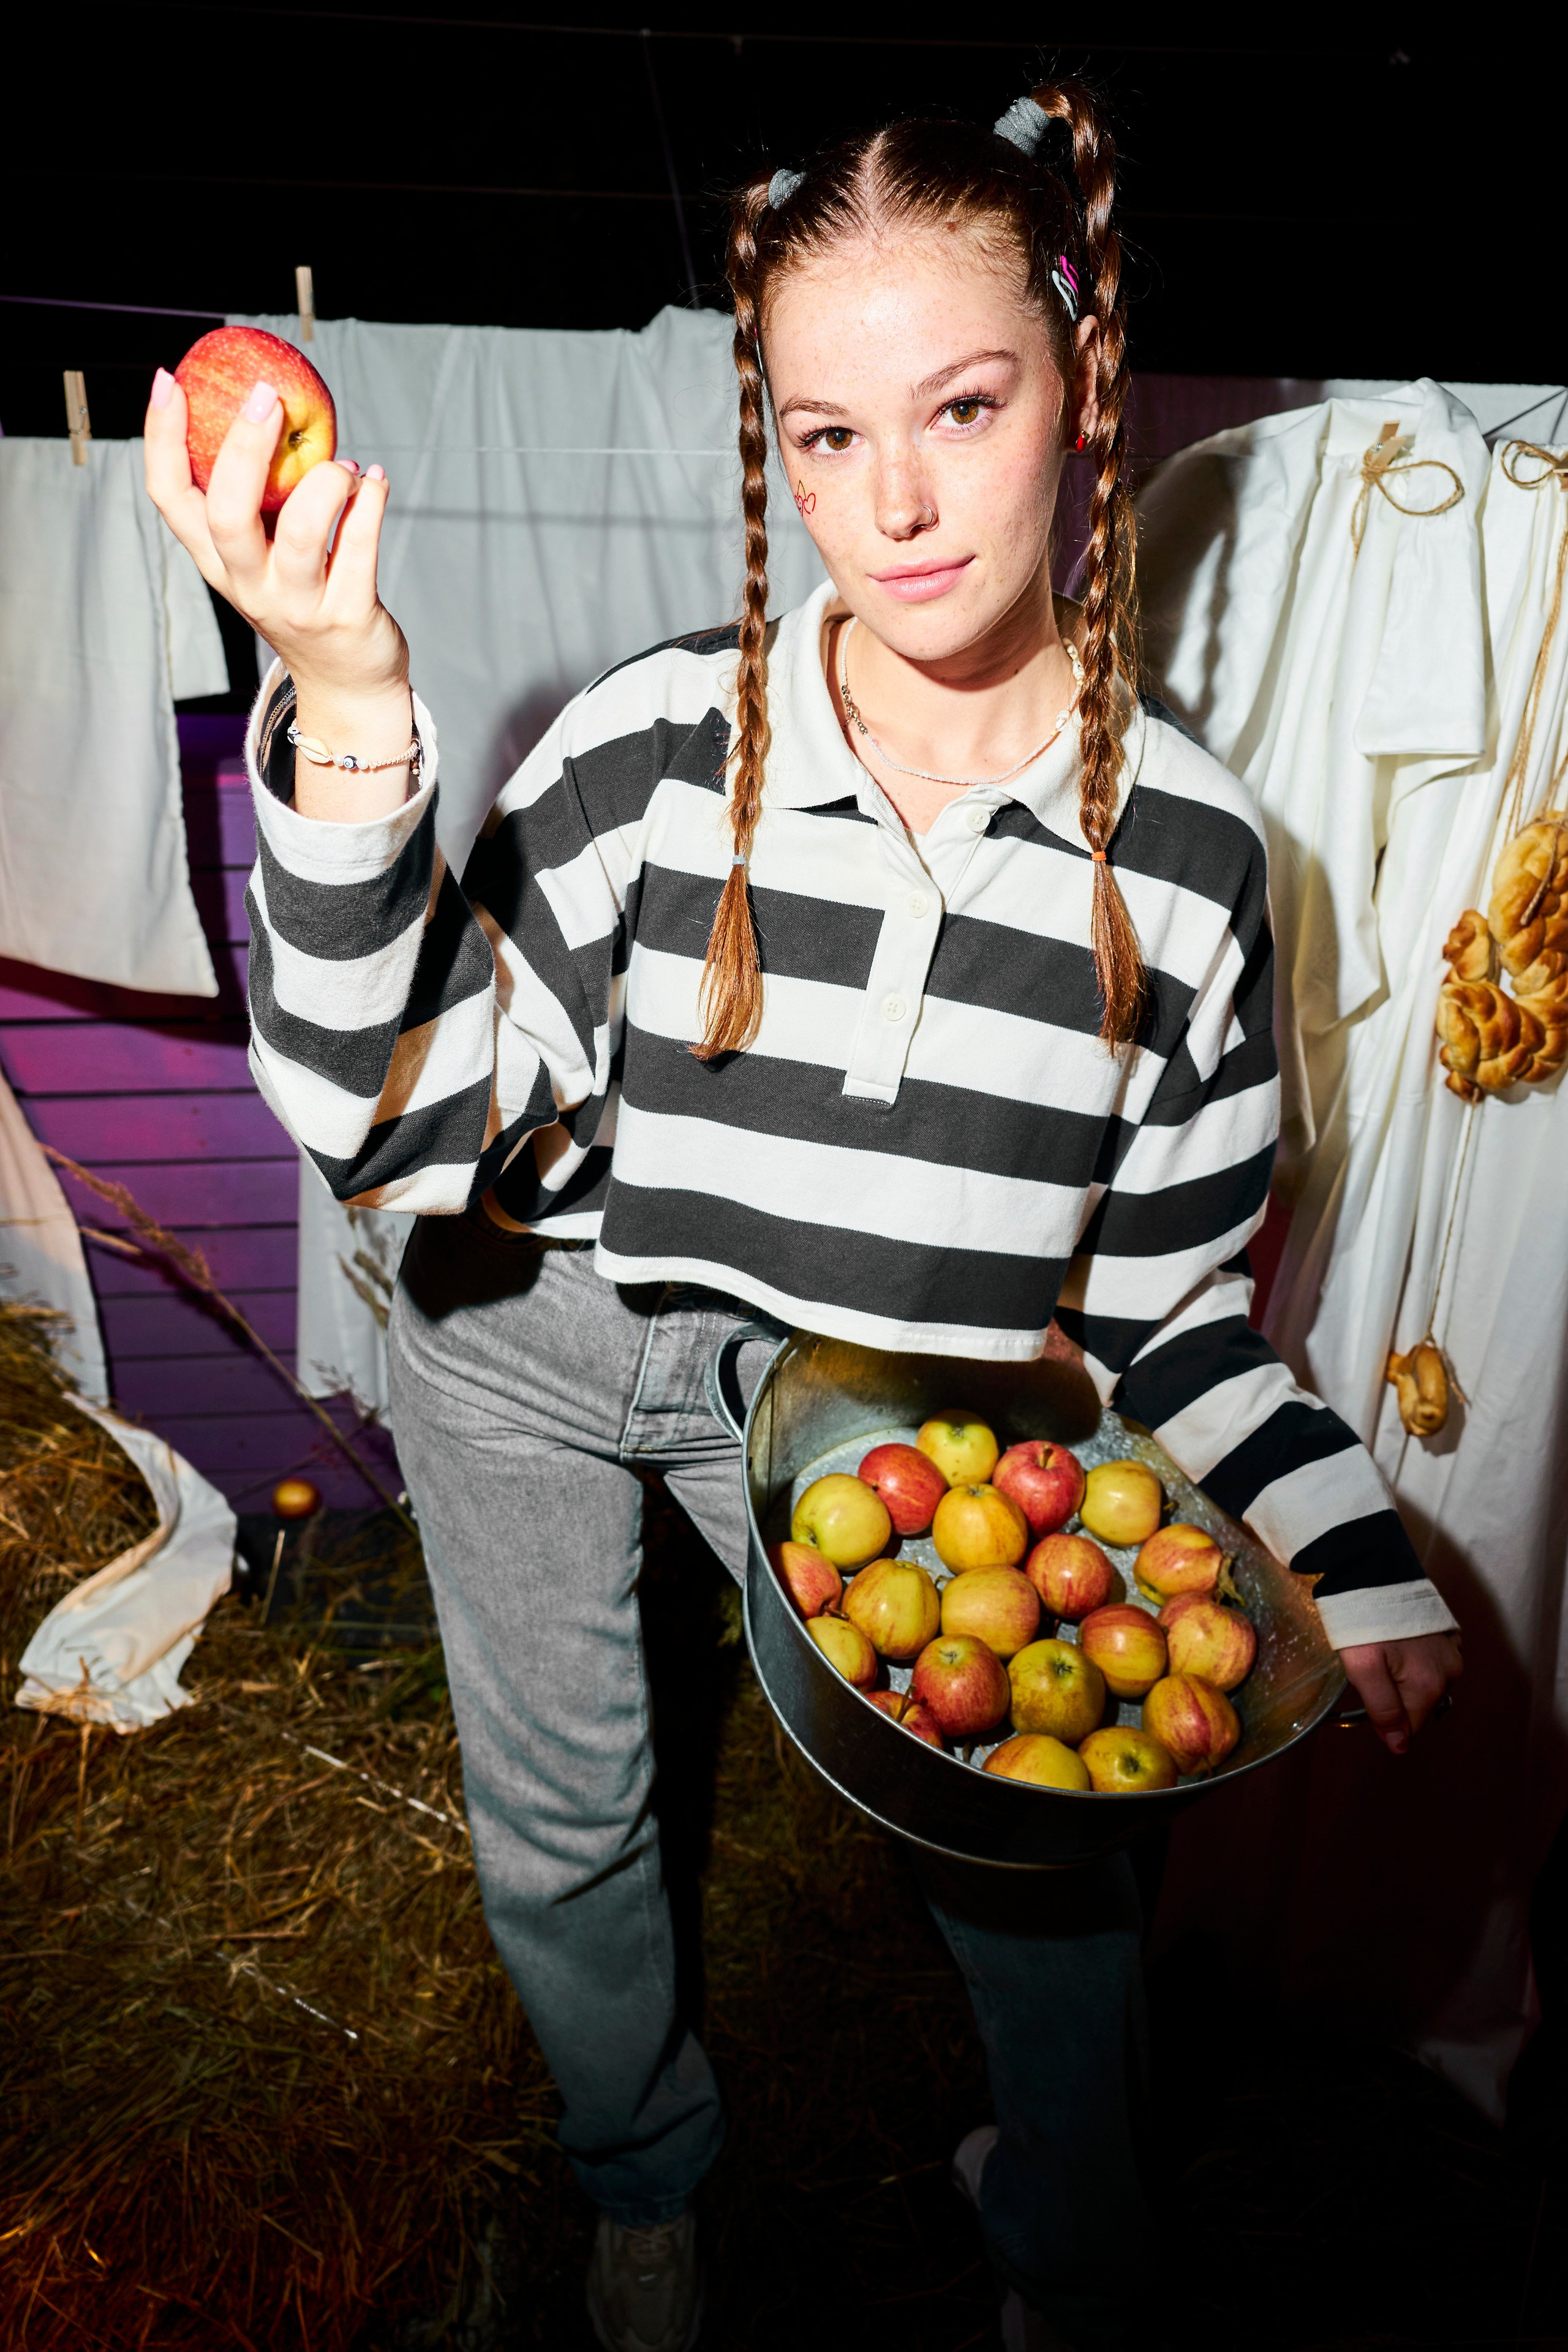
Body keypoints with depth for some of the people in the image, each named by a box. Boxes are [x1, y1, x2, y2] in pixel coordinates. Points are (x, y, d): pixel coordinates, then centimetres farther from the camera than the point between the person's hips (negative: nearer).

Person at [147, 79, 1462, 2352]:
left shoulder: (1185, 843, -15)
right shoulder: (659, 742, -22)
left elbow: (1166, 1297, -7)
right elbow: (387, 1123, -27)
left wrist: (1365, 1566, -16)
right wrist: (346, 708, -38)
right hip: (532, 1341, 1)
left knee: (1047, 1845, -2)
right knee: (560, 1820, 18)